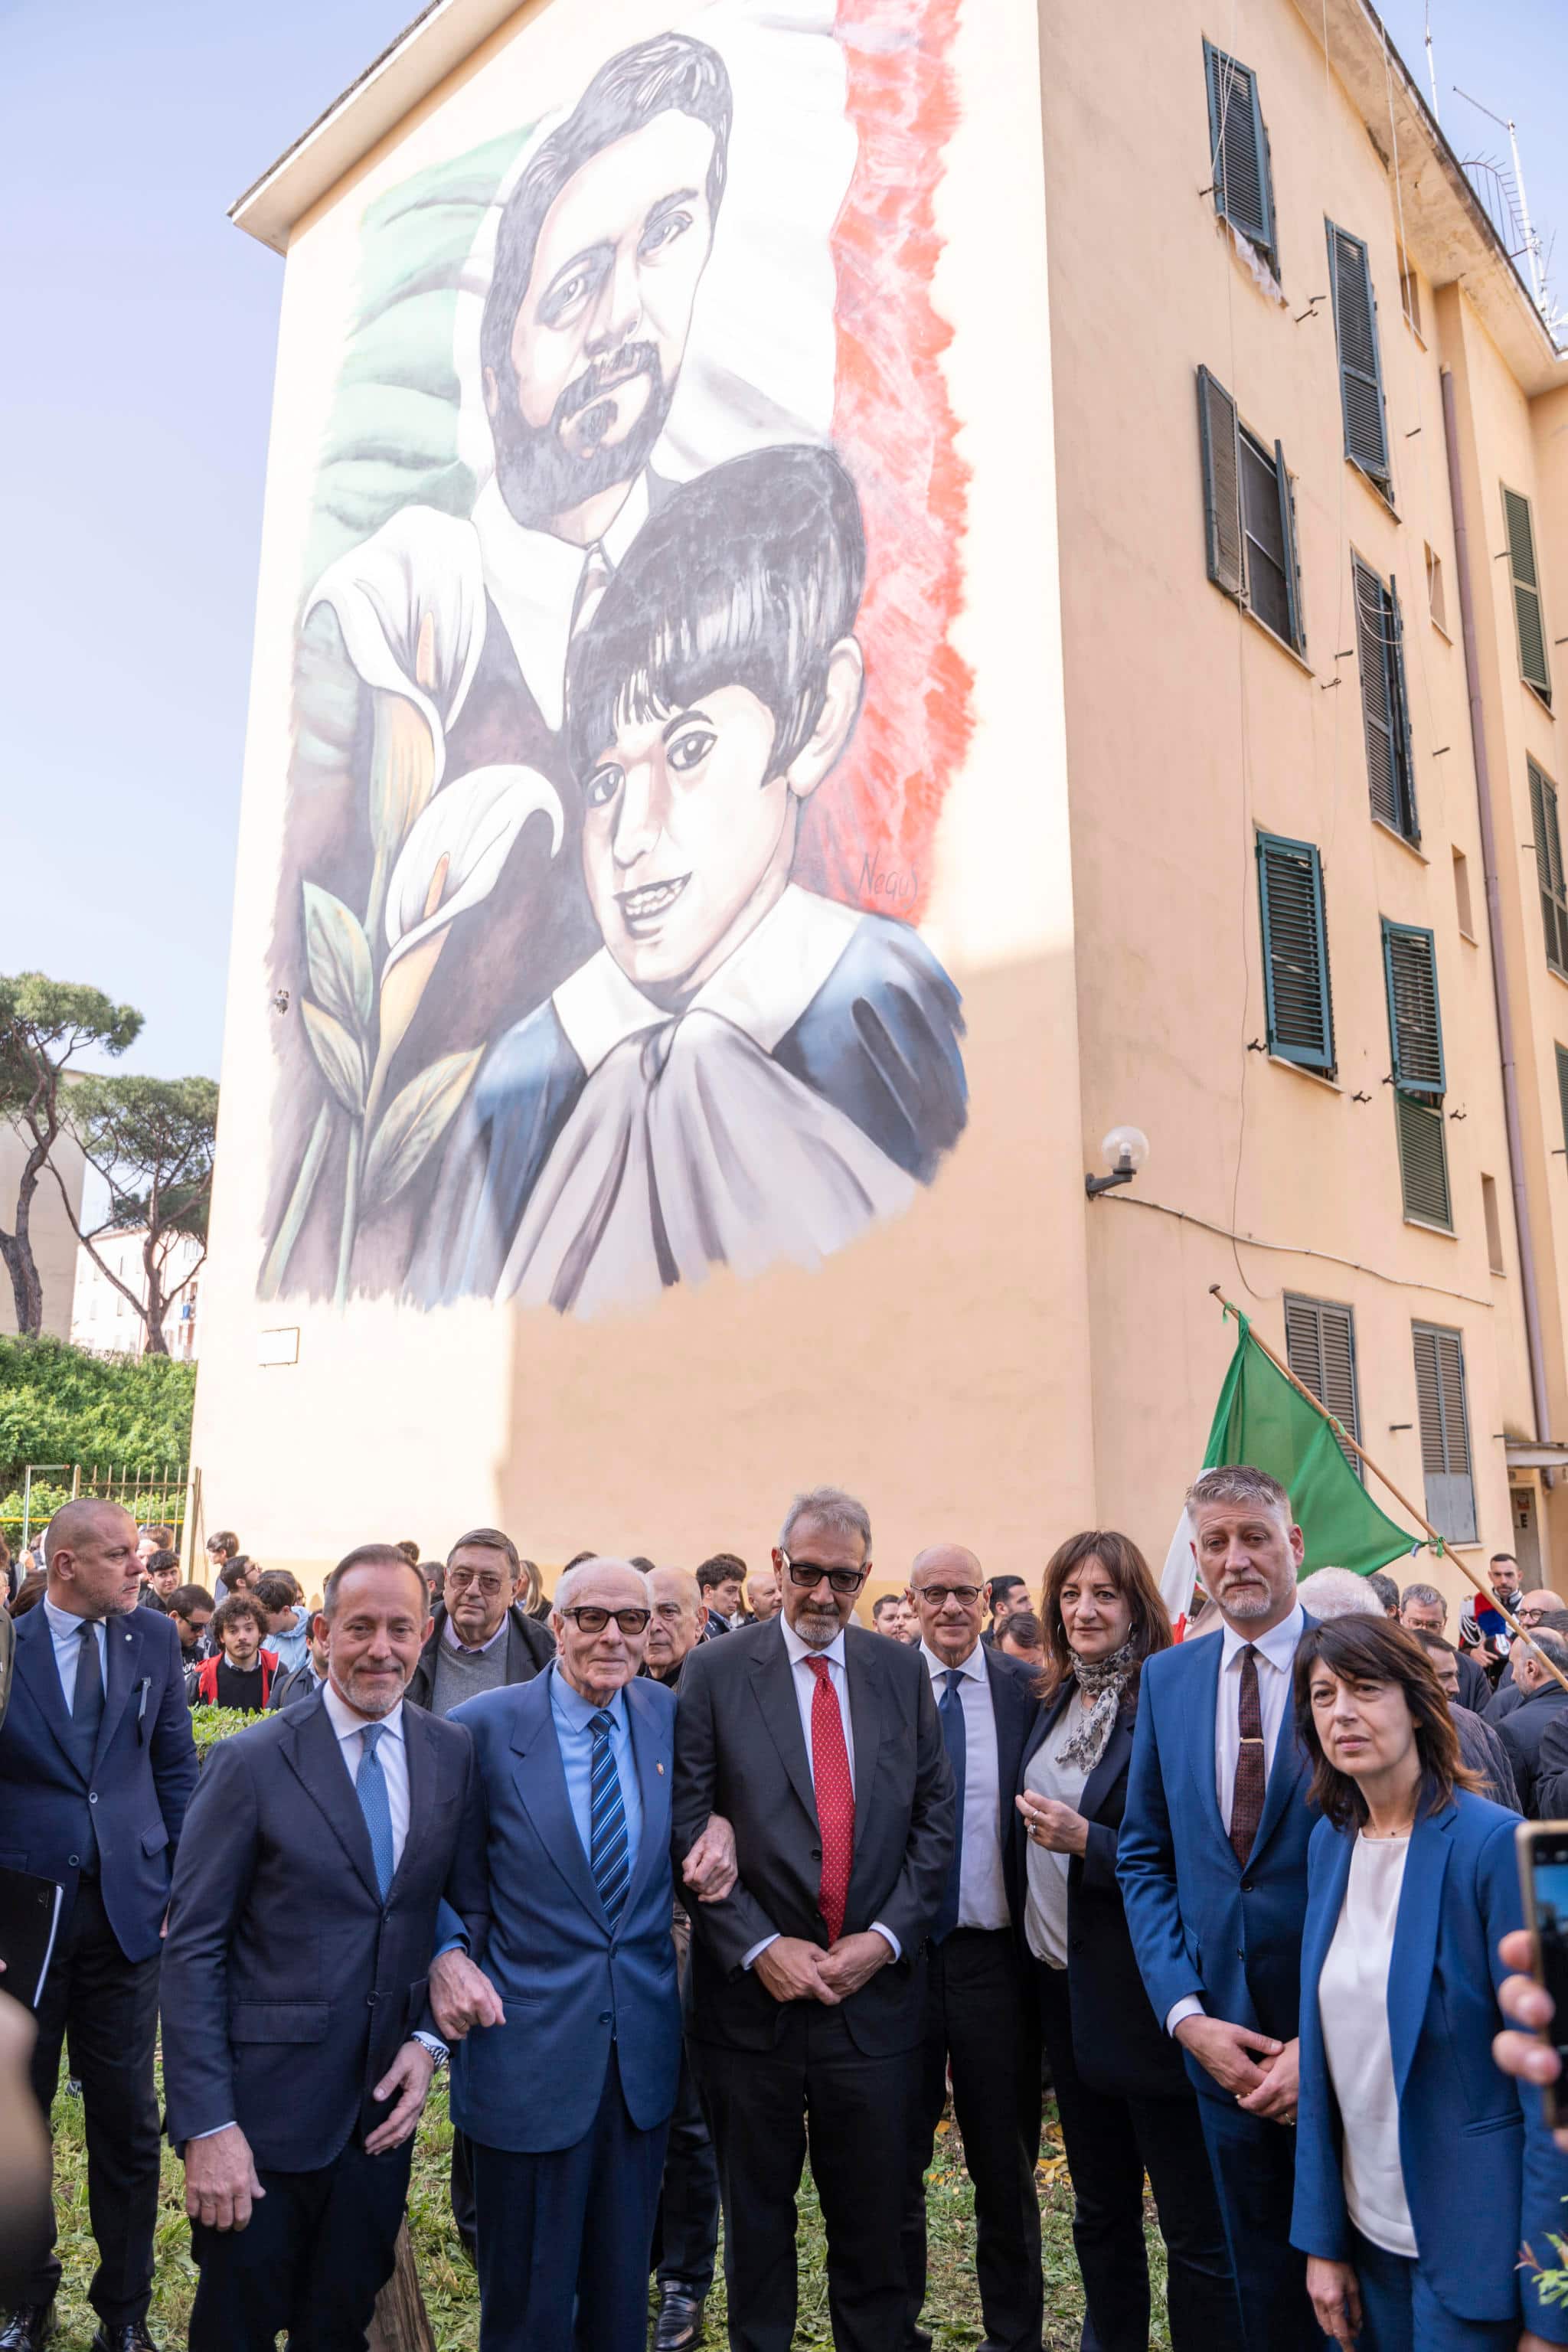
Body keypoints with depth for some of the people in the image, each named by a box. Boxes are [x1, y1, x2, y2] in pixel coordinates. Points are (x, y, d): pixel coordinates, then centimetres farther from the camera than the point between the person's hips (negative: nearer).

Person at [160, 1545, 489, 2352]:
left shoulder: (455, 1755, -1)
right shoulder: (250, 1762, -12)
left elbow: (471, 1902, 6)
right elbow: (191, 1947, -11)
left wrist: (428, 2037, -5)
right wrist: (206, 2125, -14)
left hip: (385, 2105, 3)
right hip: (265, 2110, -3)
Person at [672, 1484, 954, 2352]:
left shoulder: (901, 1671, 3)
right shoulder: (713, 1672, -6)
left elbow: (934, 1817, 3)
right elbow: (687, 1830, -8)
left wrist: (885, 1937, -7)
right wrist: (758, 1947, -14)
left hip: (875, 1988, 2)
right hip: (754, 1990, -1)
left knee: (874, 2216, 13)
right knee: (756, 2215, 16)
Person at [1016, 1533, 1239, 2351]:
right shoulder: (1052, 1701, 7)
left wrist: (1089, 1842, -24)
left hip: (1145, 1993, -7)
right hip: (1063, 1985, 7)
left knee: (1193, 2225, 6)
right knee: (1099, 2209, 22)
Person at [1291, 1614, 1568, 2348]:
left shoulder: (1493, 1845, -18)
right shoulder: (1331, 1842, 0)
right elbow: (1325, 2049, 5)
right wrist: (1322, 2238, 5)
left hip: (1473, 2241, -5)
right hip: (1370, 2225, 5)